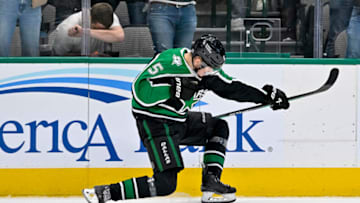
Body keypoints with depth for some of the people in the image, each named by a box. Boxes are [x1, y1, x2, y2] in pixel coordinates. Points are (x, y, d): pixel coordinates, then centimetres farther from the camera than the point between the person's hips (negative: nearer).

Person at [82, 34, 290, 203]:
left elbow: (233, 88, 8)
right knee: (166, 184, -18)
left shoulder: (206, 67, 0)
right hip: (154, 123, -9)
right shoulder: (168, 63, -23)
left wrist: (267, 96, 5)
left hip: (179, 120, 9)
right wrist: (174, 90, -27)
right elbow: (140, 92, -25)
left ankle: (210, 181, 10)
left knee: (219, 127, 16)